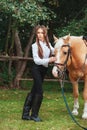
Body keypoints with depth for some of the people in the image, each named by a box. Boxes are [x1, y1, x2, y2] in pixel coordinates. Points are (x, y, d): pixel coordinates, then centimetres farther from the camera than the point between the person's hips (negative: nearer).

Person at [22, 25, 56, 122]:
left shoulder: (48, 44, 6)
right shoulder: (35, 45, -11)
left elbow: (54, 51, 21)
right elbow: (36, 60, -18)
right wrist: (48, 60, -28)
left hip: (44, 69, 6)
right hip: (37, 69, -6)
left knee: (33, 91, 10)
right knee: (39, 92, -8)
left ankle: (26, 114, 16)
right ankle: (34, 115, 5)